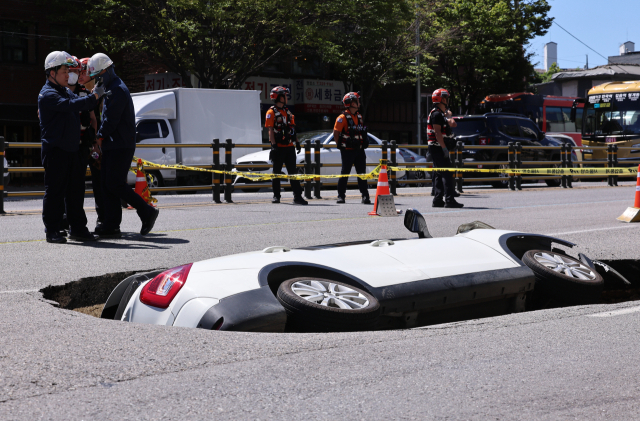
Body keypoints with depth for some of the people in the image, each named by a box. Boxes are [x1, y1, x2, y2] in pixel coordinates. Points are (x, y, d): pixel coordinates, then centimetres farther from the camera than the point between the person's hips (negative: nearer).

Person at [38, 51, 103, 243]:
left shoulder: (66, 91, 19)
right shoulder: (47, 94, -11)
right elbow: (70, 105, -26)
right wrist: (94, 97, -25)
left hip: (71, 149, 9)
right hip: (55, 150, -9)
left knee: (75, 190, 9)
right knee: (55, 191, -4)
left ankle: (78, 229, 14)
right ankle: (52, 231, 2)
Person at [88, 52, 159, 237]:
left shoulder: (117, 90, -14)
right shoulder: (109, 88, 20)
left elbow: (110, 120, -17)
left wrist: (99, 138, -3)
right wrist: (100, 139, 11)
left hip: (121, 147, -10)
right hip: (111, 146, 10)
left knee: (115, 184, -11)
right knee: (108, 185, 7)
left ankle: (147, 212, -1)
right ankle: (111, 226, 7)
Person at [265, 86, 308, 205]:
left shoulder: (287, 112, 16)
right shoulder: (271, 112, -4)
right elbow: (270, 130, -10)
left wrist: (297, 142, 12)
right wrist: (273, 145, -18)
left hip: (289, 147, 6)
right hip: (278, 147, -6)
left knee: (293, 172, 2)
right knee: (277, 172, 3)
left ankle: (297, 196, -1)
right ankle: (276, 196, 11)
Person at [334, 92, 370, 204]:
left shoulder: (359, 117, 14)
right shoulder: (342, 118, -8)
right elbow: (336, 133, -8)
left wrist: (363, 144, 15)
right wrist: (340, 146, -5)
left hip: (359, 150, 6)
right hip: (348, 151, -6)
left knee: (362, 174, 3)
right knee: (345, 173, 0)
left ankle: (365, 196, 4)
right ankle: (341, 196, 8)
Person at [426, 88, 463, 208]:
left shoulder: (442, 114, 20)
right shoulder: (436, 114, -12)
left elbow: (453, 124, 26)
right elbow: (437, 132, -20)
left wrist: (448, 117, 13)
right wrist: (444, 148, -22)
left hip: (439, 148, 11)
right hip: (437, 147, -11)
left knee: (439, 175, 11)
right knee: (446, 173, -13)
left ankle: (438, 200, 14)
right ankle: (449, 200, -16)